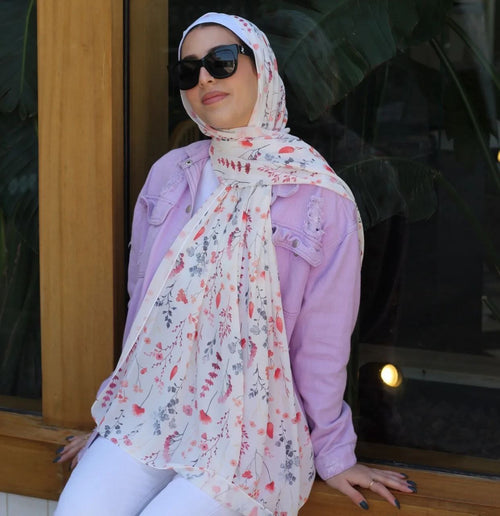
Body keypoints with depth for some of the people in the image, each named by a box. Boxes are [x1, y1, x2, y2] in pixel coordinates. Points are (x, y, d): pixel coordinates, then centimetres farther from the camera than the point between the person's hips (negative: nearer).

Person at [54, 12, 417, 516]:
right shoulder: (169, 174, 5)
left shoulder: (321, 199, -8)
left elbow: (322, 343, -1)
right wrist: (118, 411, 18)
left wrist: (333, 454, 7)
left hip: (248, 432, -3)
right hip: (150, 412, 3)